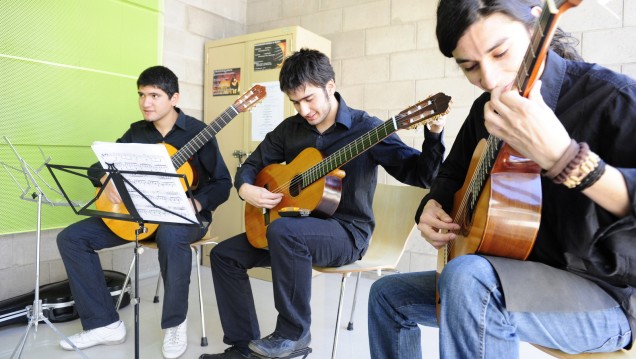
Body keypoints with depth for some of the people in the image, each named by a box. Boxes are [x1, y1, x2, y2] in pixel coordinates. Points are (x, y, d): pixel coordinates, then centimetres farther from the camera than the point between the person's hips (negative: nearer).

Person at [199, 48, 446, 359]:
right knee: (224, 254, 1)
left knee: (283, 230, -36)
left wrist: (434, 132, -35)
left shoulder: (365, 128, -11)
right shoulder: (290, 129, 5)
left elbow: (420, 174, -18)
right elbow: (252, 165, 14)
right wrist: (245, 189, -9)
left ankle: (293, 333, -15)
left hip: (347, 231, -6)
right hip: (300, 224, 7)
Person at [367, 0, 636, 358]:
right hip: (523, 275, 7)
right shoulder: (487, 109, 4)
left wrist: (563, 158, -43)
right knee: (388, 294, 9)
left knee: (467, 279, -37)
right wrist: (433, 206, -2)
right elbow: (453, 172, 18)